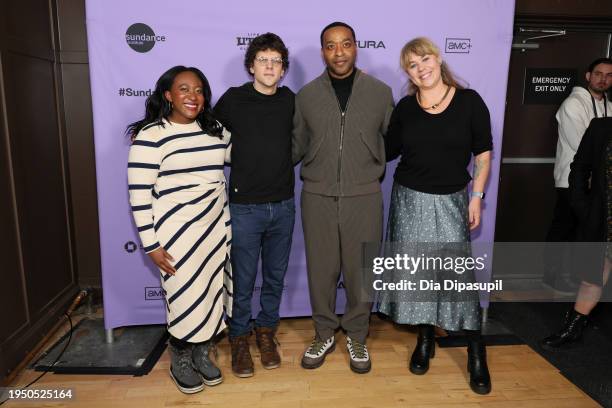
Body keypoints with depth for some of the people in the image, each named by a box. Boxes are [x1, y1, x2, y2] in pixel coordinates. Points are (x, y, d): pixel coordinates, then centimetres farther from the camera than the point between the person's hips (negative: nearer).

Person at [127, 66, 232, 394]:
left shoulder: (216, 131, 6)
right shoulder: (150, 136, -11)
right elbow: (139, 195, -12)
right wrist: (151, 245, -13)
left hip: (216, 226, 6)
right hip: (178, 232, -5)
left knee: (212, 291, 13)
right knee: (187, 296, 4)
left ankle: (202, 353, 36)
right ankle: (180, 361, 30)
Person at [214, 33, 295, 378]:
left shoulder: (290, 100, 2)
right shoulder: (233, 99, -6)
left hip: (283, 206, 3)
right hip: (245, 207, -3)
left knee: (276, 276, 14)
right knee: (243, 279, 8)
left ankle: (266, 332, 34)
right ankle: (240, 337, 29)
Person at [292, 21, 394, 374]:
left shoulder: (380, 92, 2)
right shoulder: (306, 95, 3)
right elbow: (296, 147, 7)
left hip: (364, 197, 0)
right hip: (318, 197, 1)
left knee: (361, 270, 10)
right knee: (321, 269, 11)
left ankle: (357, 336, 32)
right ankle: (325, 334, 32)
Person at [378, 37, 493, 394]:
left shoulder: (469, 100, -3)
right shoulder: (405, 107, 2)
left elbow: (483, 154, 0)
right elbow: (388, 151, 7)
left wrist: (477, 197, -5)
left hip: (451, 201, -2)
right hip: (410, 200, 2)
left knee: (459, 272, -6)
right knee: (416, 271, 8)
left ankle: (476, 352, 12)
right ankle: (426, 339, 27)